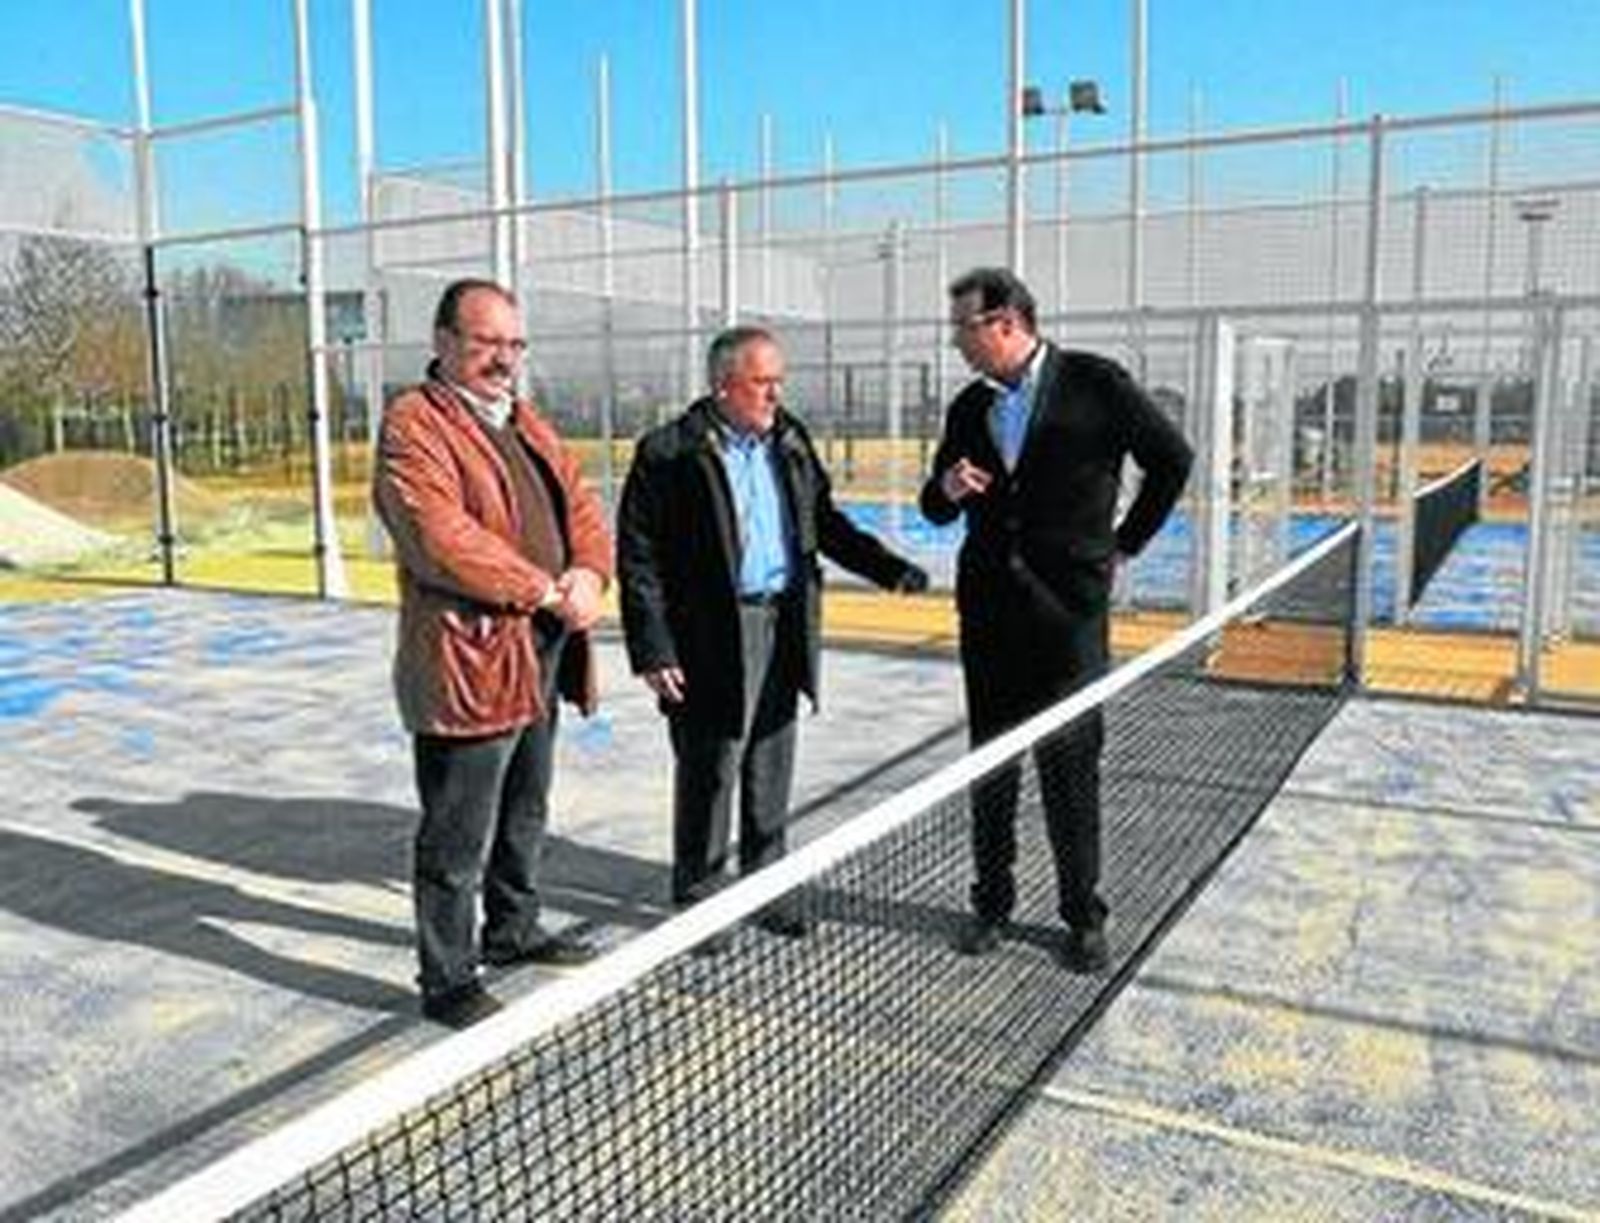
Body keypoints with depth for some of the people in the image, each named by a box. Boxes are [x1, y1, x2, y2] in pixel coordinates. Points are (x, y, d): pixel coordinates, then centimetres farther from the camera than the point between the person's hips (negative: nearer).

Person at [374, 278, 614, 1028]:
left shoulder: (527, 422, 16)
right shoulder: (413, 425, -13)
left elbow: (581, 505, 12)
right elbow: (443, 539, -24)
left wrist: (588, 575, -9)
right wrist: (544, 589, -19)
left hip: (540, 660, 9)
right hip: (468, 664, -9)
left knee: (525, 815, 24)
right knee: (458, 842, 2)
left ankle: (513, 930, 43)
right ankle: (449, 984, 17)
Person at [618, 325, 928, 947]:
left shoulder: (791, 441, 9)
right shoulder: (668, 453, -11)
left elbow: (825, 522, 17)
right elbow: (637, 558, -10)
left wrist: (889, 568, 3)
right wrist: (653, 651, -14)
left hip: (783, 630, 6)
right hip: (710, 640, -6)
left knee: (771, 773, 16)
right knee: (708, 775, 5)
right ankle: (697, 899, 23)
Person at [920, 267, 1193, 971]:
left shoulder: (1095, 384, -5)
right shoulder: (969, 407, 9)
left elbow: (1172, 459, 4)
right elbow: (935, 509, 16)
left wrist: (1126, 543, 5)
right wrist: (947, 487, -7)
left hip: (1068, 605, -4)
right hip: (988, 608, 5)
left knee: (1070, 769, 2)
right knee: (989, 765, 10)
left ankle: (1083, 918, 17)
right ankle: (991, 905, 24)